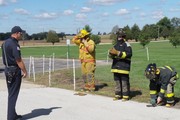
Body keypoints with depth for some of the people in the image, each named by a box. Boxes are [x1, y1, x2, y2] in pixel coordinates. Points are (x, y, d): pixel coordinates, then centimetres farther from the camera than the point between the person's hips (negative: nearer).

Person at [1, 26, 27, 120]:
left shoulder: (5, 43, 11)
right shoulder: (14, 44, -18)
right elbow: (18, 60, -20)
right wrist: (24, 71, -11)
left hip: (7, 70, 9)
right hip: (14, 71, -9)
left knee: (11, 94, 16)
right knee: (13, 95, -2)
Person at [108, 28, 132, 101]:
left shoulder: (126, 45, -5)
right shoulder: (116, 45, 17)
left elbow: (129, 54, -18)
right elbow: (111, 55, 18)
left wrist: (118, 53, -23)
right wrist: (111, 53, -7)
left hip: (124, 67, -7)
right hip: (116, 66, 7)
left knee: (124, 82, -3)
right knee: (117, 81, 12)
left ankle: (125, 96, 3)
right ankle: (118, 95, 21)